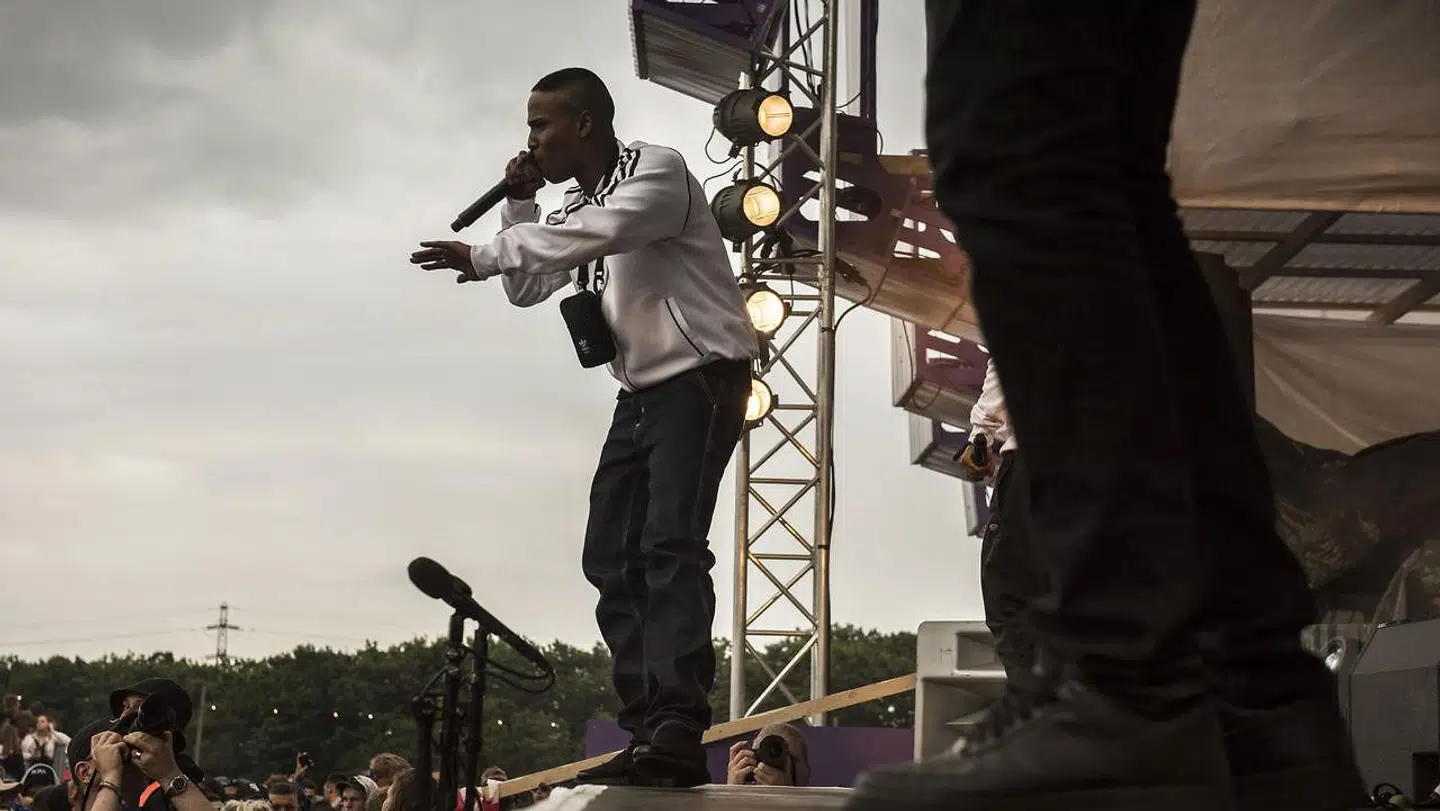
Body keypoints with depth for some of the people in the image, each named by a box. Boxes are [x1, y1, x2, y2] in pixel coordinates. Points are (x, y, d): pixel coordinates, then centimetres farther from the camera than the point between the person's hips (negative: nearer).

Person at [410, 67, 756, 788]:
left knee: (669, 544, -23)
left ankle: (677, 735, -30)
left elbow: (600, 233, -31)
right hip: (642, 393, 9)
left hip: (702, 379, -9)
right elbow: (527, 289, 18)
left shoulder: (658, 170, -12)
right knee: (612, 560, 2)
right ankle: (649, 736, 3)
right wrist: (518, 207, 3)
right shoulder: (577, 205, 14)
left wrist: (480, 256, -28)